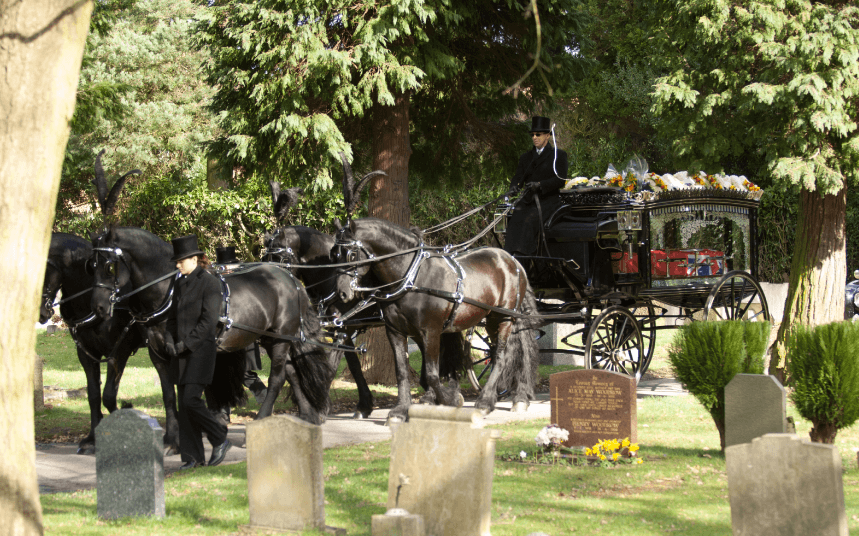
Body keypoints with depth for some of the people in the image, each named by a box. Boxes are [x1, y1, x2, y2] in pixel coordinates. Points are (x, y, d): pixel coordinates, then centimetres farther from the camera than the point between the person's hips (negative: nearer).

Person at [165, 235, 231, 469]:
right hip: (181, 352, 7)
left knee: (191, 400, -15)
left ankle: (220, 441, 4)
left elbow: (208, 320, -15)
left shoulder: (209, 283, -9)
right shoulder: (180, 284, 13)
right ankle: (193, 456, 10)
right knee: (184, 405, 5)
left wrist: (186, 343, -17)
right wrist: (170, 341, 0)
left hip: (201, 349, -7)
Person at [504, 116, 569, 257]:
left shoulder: (559, 155, 7)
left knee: (529, 220, -31)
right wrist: (515, 186, -12)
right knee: (515, 221, -25)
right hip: (527, 201, 4)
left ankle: (522, 254, -38)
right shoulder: (525, 158, 22)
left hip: (548, 201, -4)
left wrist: (540, 185, -19)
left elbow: (560, 179, -4)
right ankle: (511, 254, -31)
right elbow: (518, 176, 14)